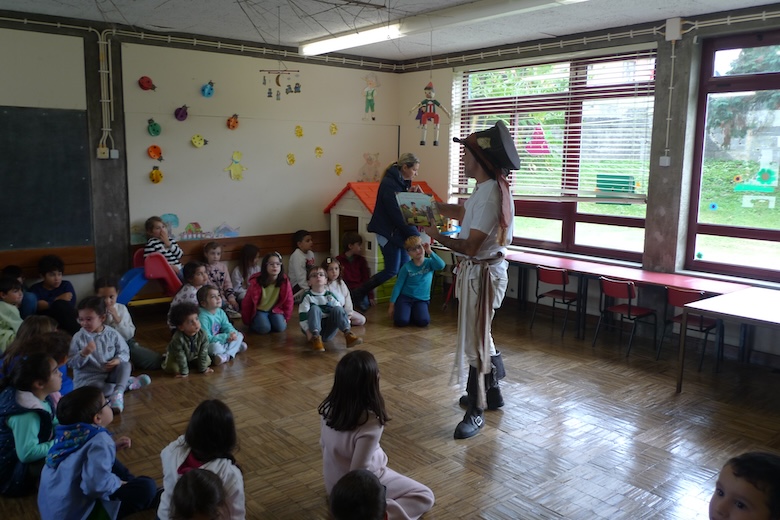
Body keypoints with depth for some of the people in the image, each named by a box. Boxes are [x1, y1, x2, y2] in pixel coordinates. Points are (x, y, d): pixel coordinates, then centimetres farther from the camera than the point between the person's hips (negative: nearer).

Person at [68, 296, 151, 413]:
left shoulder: (112, 334, -4)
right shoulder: (78, 338, -10)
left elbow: (125, 352, 4)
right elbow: (71, 363, -10)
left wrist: (118, 360, -18)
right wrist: (84, 354, -28)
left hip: (110, 373, 2)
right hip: (87, 378, -2)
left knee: (126, 365, -24)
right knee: (98, 389, -35)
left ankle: (118, 392, -40)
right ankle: (129, 383, -14)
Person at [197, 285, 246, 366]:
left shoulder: (220, 312, 0)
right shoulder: (203, 317, -25)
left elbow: (227, 326, 3)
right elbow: (207, 339, -27)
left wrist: (232, 333, -22)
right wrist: (226, 337, -28)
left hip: (220, 339, 8)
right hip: (209, 344, -8)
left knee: (239, 335, 0)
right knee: (215, 347, -39)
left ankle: (227, 355, -21)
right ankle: (235, 348, -9)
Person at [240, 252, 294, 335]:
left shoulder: (285, 281, -16)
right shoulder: (255, 282, -21)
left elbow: (288, 301, -2)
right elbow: (247, 302, -11)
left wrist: (285, 318, 2)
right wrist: (247, 322, -4)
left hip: (275, 310, 2)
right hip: (259, 310, -2)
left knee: (281, 327, -21)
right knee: (264, 328, -26)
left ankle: (270, 321, 10)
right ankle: (254, 323, 7)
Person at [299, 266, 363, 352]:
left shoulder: (330, 296, 5)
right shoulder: (307, 296, -3)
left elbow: (341, 312, 2)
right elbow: (302, 315, -11)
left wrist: (348, 326, -12)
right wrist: (308, 332, -23)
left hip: (328, 332, 2)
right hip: (314, 328, -2)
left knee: (337, 309, -19)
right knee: (314, 309, -26)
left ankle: (348, 334, -34)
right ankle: (315, 338, -41)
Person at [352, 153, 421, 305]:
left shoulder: (401, 181, 10)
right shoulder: (389, 183, -19)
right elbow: (396, 213, -23)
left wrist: (411, 194, -2)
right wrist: (415, 234, -21)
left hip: (399, 231, 9)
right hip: (388, 232, -9)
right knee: (392, 270, -4)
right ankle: (357, 294, 7)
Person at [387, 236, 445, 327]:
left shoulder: (429, 262, -1)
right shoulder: (407, 267, -4)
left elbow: (441, 266, -23)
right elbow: (398, 286, -2)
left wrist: (429, 252, -22)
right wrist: (392, 304, -4)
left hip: (422, 300, 1)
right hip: (405, 297, -1)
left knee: (423, 321, -25)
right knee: (401, 321, -24)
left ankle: (413, 313, 9)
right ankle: (406, 311, 12)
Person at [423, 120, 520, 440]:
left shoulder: (490, 195, -25)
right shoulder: (487, 188, 7)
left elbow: (470, 246, -27)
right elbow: (464, 212, 25)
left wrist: (437, 237, -16)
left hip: (483, 273, -11)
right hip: (478, 270, 11)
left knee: (475, 341, -2)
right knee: (480, 335, 21)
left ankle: (475, 411, 11)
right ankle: (492, 393, 37)